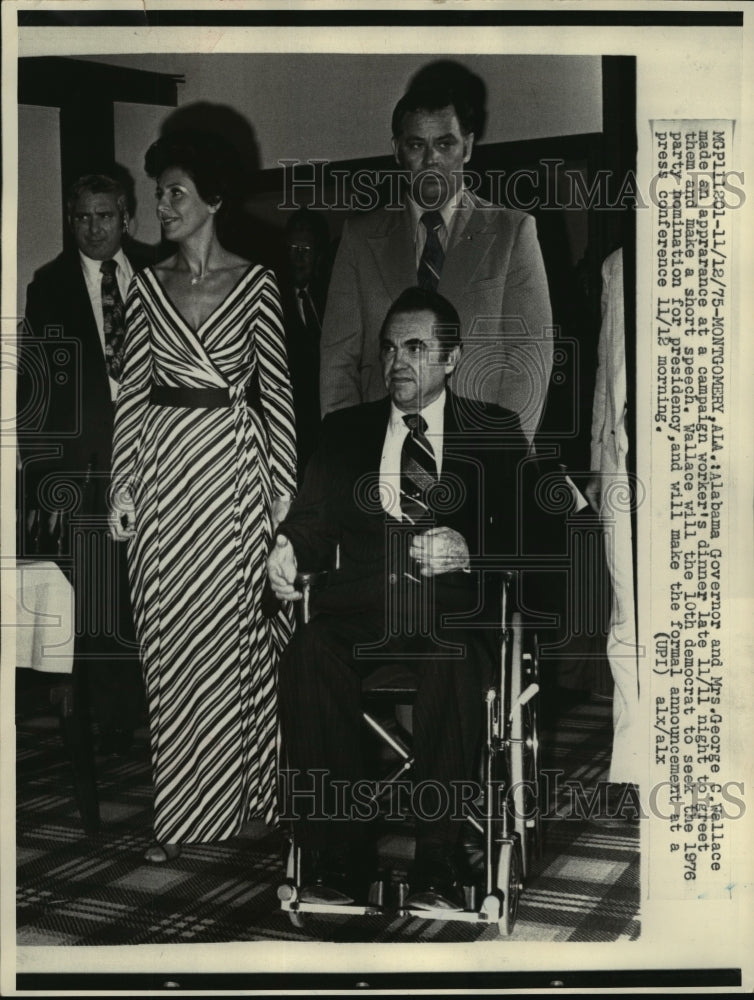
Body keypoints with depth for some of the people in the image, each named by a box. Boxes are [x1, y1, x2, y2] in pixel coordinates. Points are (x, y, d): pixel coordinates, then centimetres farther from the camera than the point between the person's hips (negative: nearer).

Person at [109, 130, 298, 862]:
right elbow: (132, 389, 7)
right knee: (169, 637, 6)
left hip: (233, 466, -3)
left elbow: (275, 388, -1)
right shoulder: (148, 286, 8)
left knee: (230, 632, 4)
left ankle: (233, 797, 20)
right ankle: (180, 807, 18)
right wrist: (122, 482, 2)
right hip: (162, 466, 3)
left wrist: (283, 481, -4)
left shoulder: (255, 283, -1)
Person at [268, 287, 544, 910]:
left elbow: (521, 532, 5)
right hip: (361, 604, 2)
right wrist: (288, 548, -8)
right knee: (308, 659, -30)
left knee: (453, 667, -35)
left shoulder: (496, 431, 15)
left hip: (453, 604, -2)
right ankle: (338, 852, -18)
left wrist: (468, 549, -15)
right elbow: (315, 518, 15)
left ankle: (438, 859, -23)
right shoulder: (345, 430, 22)